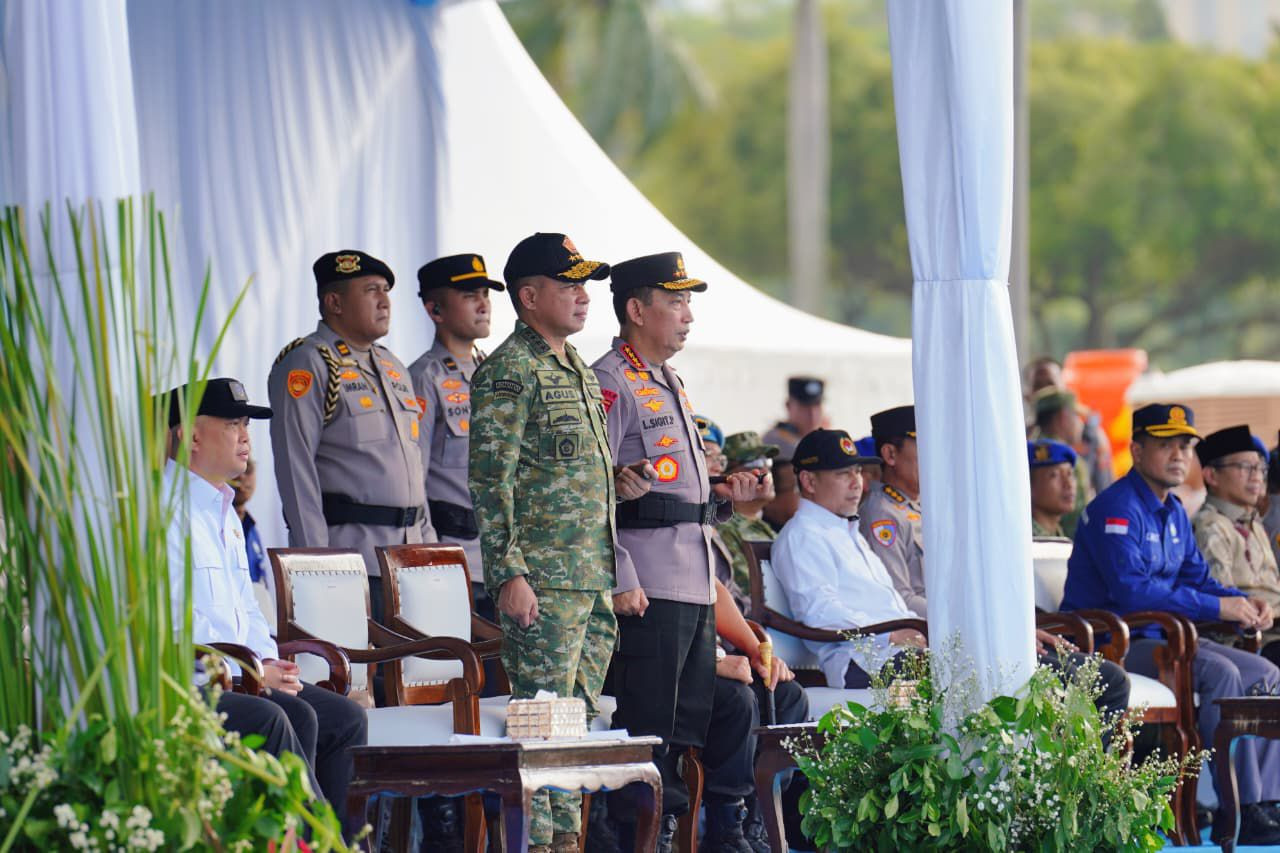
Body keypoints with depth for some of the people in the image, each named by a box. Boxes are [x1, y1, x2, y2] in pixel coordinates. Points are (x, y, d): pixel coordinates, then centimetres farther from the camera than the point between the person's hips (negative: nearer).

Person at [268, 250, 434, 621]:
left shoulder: (393, 368, 21)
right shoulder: (307, 367, -5)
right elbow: (295, 469, -11)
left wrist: (429, 546, 18)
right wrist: (317, 559, -17)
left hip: (405, 557, 8)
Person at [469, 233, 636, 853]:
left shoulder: (579, 371, 18)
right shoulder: (509, 371, -10)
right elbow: (491, 481, -15)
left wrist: (616, 482, 7)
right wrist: (509, 574, -20)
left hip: (595, 577, 9)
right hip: (545, 578, -9)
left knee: (581, 716, 11)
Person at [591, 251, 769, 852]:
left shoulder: (670, 385, 22)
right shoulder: (611, 383, -8)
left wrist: (724, 496, 12)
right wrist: (620, 581, -21)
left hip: (694, 587, 9)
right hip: (648, 591, -9)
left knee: (695, 721, 11)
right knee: (647, 732, -7)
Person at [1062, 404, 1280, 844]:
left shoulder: (1173, 513, 16)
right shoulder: (1116, 509, -14)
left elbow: (1197, 578, 20)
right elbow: (1132, 589, -25)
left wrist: (1244, 602, -3)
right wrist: (1218, 607, -22)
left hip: (1158, 638, 10)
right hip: (1108, 644, -10)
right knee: (1219, 672, -29)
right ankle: (1239, 812, -28)